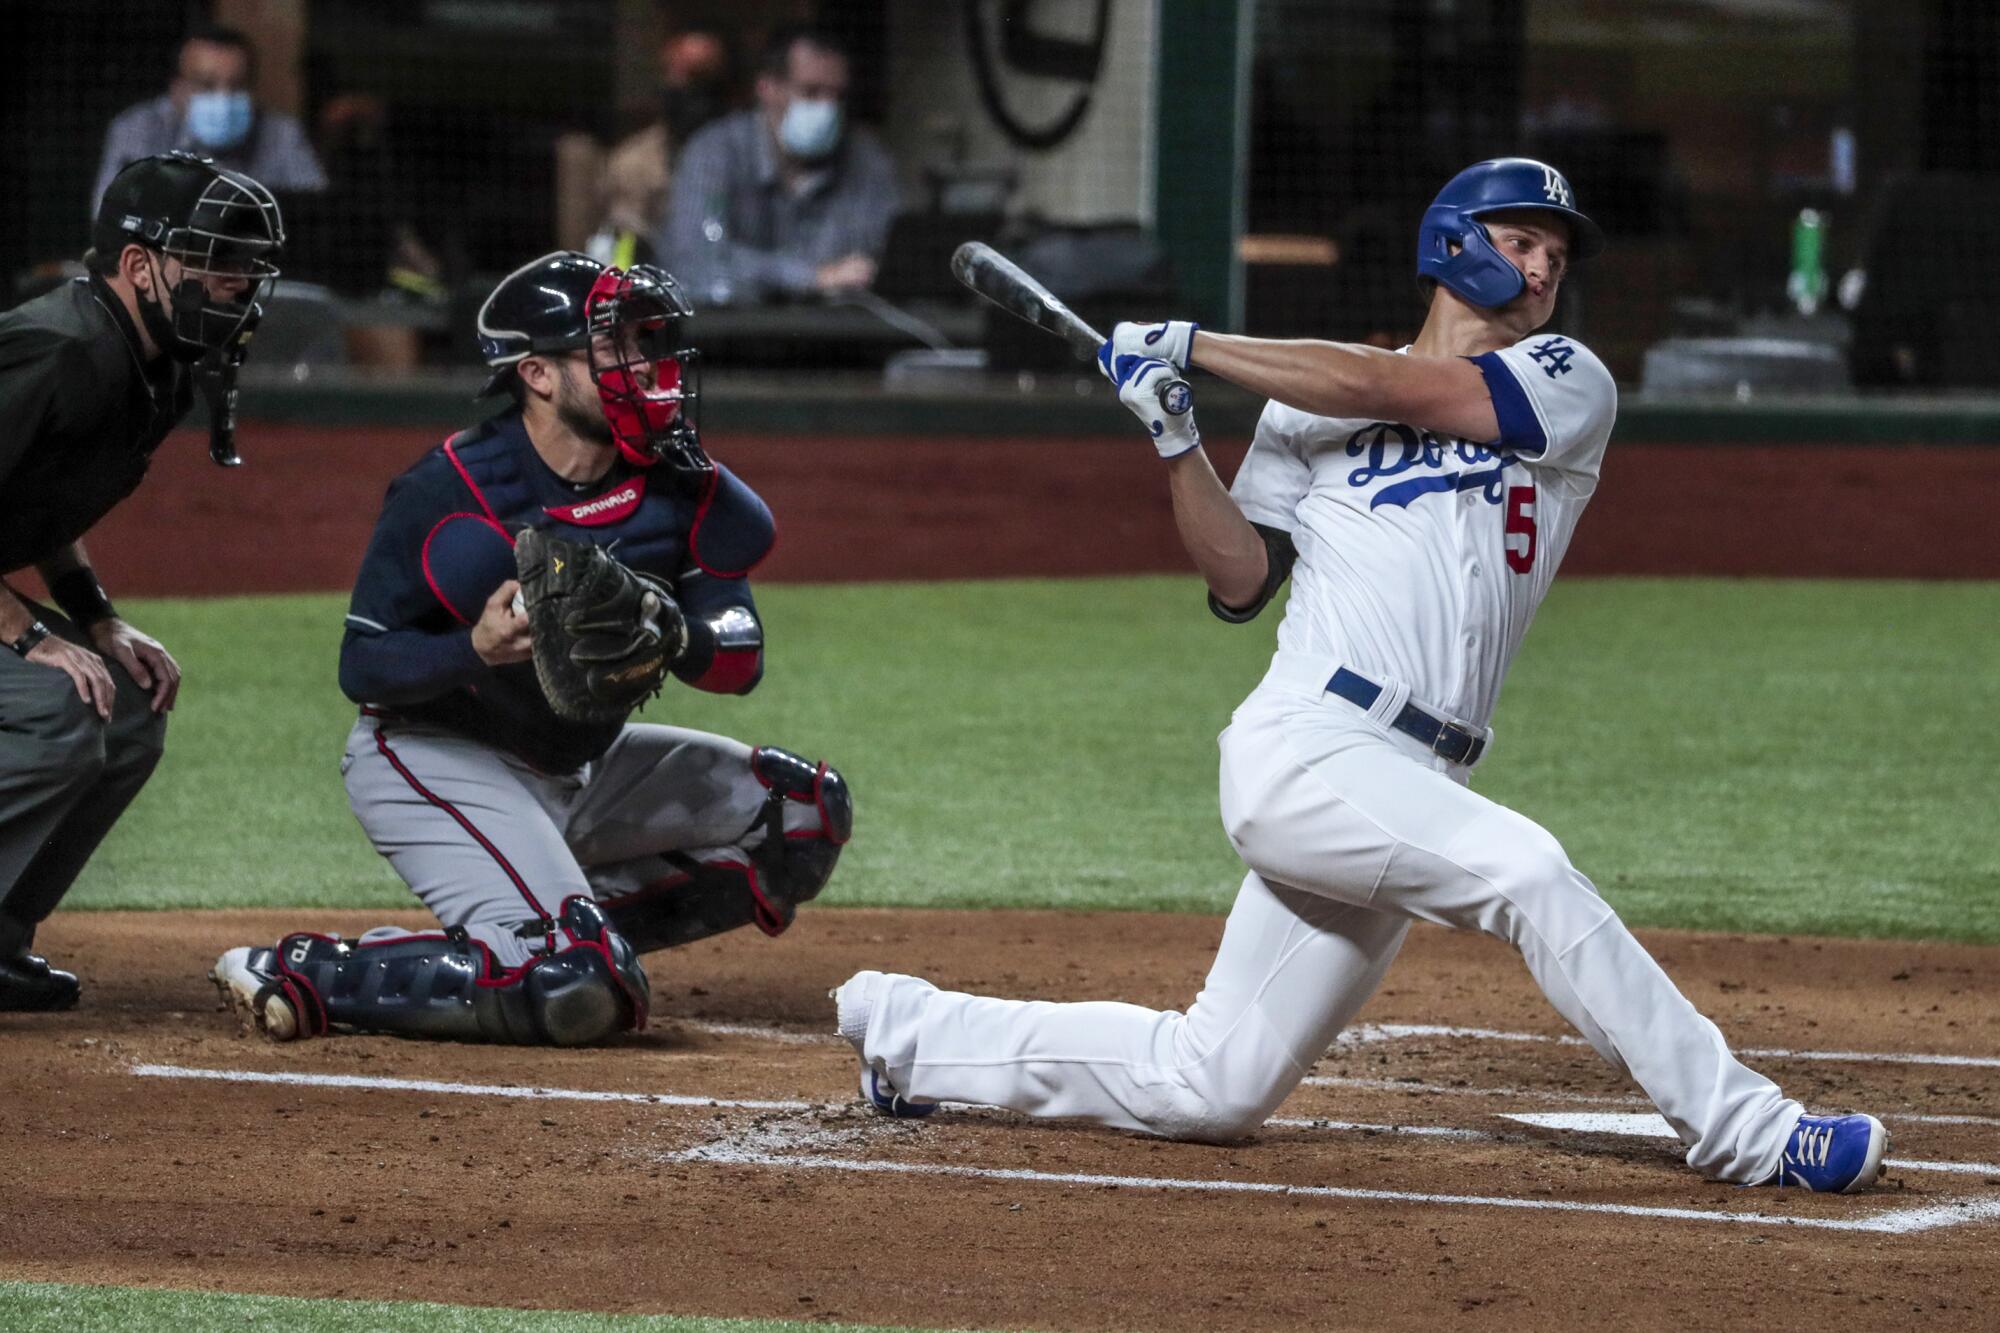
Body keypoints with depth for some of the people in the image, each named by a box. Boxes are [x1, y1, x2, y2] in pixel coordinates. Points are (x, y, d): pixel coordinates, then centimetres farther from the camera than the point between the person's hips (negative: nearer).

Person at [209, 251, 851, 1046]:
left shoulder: (682, 492, -6)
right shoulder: (450, 496, -21)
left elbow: (741, 662, -7)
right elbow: (363, 667, -18)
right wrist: (476, 649, -37)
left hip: (583, 765, 8)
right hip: (433, 763, -8)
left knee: (805, 812, 7)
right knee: (581, 992, -27)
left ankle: (576, 930, 5)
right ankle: (307, 978, -14)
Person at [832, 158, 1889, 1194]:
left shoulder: (1567, 387, 11)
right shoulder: (1307, 406, 13)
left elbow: (1387, 388, -1)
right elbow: (1240, 582, 8)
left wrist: (1189, 345, 4)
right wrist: (1176, 439, -3)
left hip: (1410, 791, 3)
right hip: (1305, 753, -3)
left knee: (1211, 1092, 7)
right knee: (1521, 868, -28)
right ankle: (1741, 1129, -25)